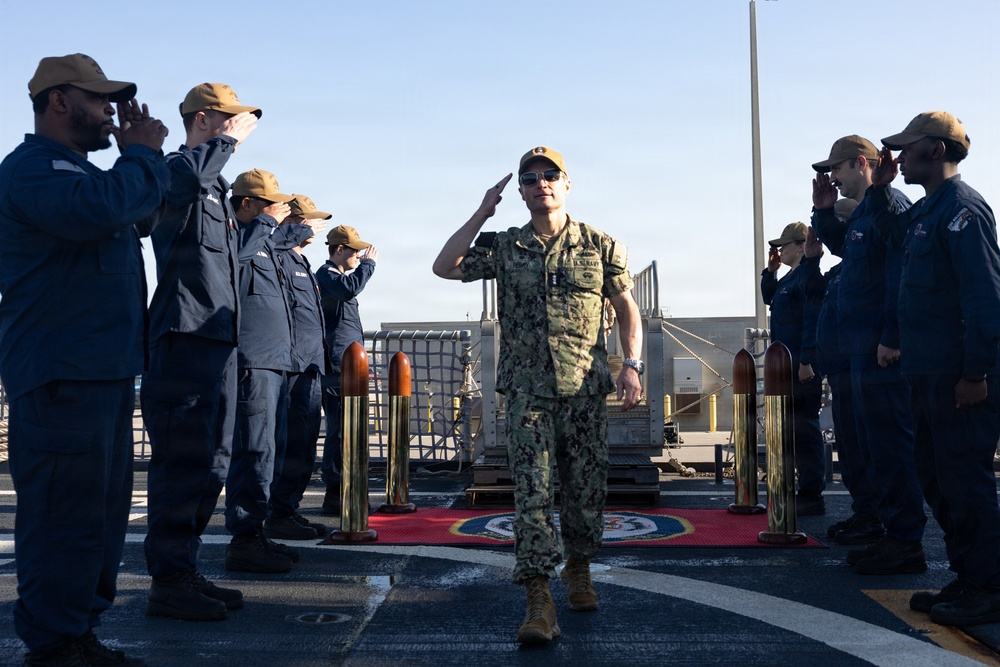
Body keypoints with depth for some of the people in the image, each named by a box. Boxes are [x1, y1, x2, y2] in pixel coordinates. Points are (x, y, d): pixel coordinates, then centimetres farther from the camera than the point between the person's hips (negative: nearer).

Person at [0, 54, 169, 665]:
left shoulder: (83, 170, 24)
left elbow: (141, 217, 32)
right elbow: (96, 210, -28)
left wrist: (142, 155, 17)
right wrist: (143, 154, -11)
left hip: (108, 368, 10)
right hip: (62, 373, -10)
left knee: (105, 509, 14)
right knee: (65, 512, -7)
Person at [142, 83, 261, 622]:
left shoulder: (217, 186, 24)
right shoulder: (176, 168, -6)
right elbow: (187, 178, -33)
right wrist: (231, 139, -19)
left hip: (218, 339, 10)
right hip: (184, 337, -10)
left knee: (211, 463, 13)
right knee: (183, 461, -8)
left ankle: (185, 571, 23)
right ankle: (168, 583, 0)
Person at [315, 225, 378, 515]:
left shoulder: (336, 275, 22)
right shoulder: (325, 275, -10)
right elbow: (349, 289, -30)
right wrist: (368, 263, -18)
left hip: (348, 367, 11)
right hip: (337, 365, -11)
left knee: (343, 429, 14)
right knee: (340, 429, -10)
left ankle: (342, 492, 21)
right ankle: (334, 495, -6)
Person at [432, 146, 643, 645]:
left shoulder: (600, 247, 6)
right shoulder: (504, 248, 7)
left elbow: (627, 309, 8)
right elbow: (445, 267, -2)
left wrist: (631, 365, -4)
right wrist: (481, 214, -1)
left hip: (585, 388, 1)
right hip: (527, 390, 0)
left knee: (586, 488, 9)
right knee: (532, 492, -8)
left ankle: (578, 569, 32)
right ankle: (539, 600, -7)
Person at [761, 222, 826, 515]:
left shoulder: (808, 277, -13)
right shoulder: (789, 277, 17)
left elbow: (812, 322, -20)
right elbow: (768, 296, 33)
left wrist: (806, 362, -24)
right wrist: (771, 269, 19)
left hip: (803, 369, -11)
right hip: (788, 368, 11)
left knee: (805, 430, -7)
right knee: (795, 429, 14)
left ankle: (812, 497, -1)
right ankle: (807, 490, 22)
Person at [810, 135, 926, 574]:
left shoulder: (890, 205, -14)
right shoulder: (861, 214, 17)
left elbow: (902, 276, -23)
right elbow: (839, 246, 37)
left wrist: (891, 338, -25)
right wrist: (824, 212, 20)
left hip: (884, 351, -11)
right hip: (864, 349, 11)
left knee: (892, 444, -7)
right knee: (875, 444, 18)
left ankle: (905, 544, -1)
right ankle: (883, 521, 30)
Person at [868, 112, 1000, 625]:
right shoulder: (926, 210, 15)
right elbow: (891, 232, 38)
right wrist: (880, 189, 22)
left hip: (958, 377, -10)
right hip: (929, 374, 10)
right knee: (936, 477, 14)